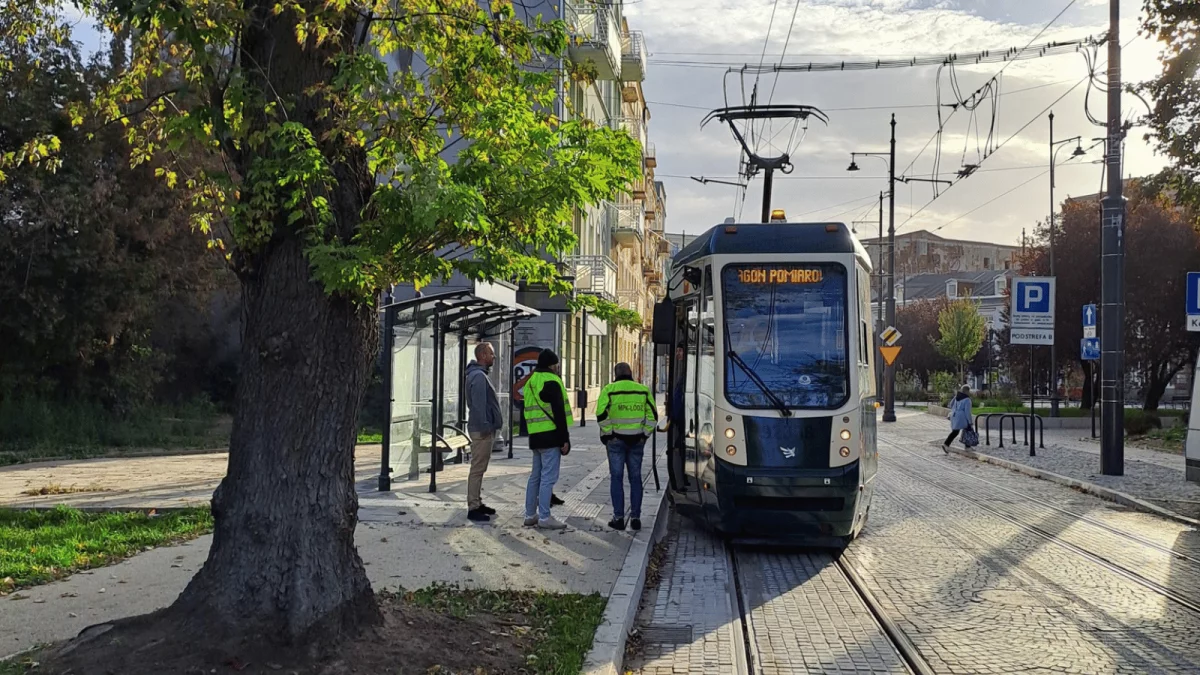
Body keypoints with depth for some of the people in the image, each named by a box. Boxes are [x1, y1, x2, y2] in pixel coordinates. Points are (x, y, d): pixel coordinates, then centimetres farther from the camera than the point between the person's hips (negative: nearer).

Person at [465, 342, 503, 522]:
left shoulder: (479, 374, 17)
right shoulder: (478, 376, -16)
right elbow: (479, 405, -23)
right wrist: (485, 427, -23)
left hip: (483, 429, 11)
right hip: (482, 431, -11)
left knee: (479, 468, 16)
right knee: (478, 469, -6)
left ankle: (477, 503, 24)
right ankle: (473, 508, -3)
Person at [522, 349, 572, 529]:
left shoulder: (531, 382, 17)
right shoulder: (551, 381, -11)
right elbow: (558, 412, -16)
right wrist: (564, 439, -14)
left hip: (535, 436, 9)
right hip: (550, 435, -9)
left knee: (536, 475, 14)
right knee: (548, 477, -7)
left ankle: (530, 515, 18)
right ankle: (544, 518, -6)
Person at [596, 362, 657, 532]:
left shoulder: (609, 390, -3)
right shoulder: (643, 390, 5)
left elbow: (601, 415, -12)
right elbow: (653, 416, 3)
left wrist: (606, 434, -1)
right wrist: (645, 435, 9)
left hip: (616, 440, -2)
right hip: (637, 440, 2)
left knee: (616, 478, 4)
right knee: (635, 478, 9)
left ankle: (618, 518, 3)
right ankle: (635, 517, 9)